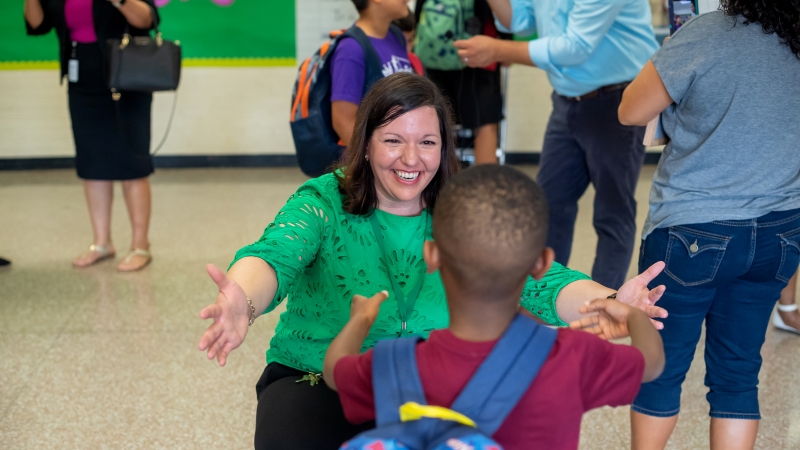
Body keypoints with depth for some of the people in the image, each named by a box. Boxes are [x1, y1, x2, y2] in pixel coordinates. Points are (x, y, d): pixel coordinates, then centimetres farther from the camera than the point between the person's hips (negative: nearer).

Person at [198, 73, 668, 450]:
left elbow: (538, 279, -14)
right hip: (317, 382, -2)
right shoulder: (324, 202, -9)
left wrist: (610, 303, -36)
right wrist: (243, 305, -54)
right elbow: (275, 256, -29)